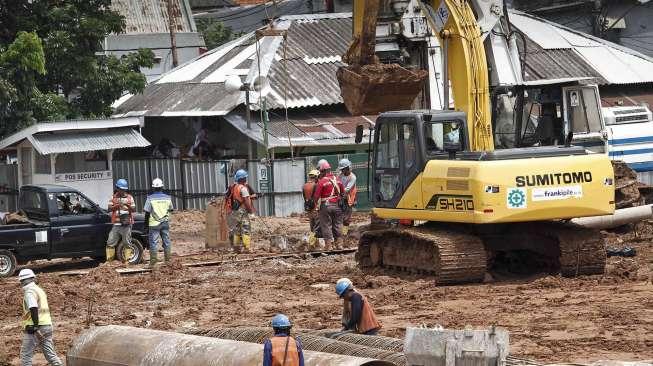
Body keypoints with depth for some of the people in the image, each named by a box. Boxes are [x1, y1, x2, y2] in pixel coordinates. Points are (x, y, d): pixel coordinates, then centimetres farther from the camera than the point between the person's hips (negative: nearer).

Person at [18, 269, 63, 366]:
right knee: (50, 355, 7)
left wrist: (35, 326, -26)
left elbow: (34, 309, -24)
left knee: (25, 355, 0)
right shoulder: (39, 290, 19)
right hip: (47, 326, 8)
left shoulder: (29, 292, -11)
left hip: (33, 329, -8)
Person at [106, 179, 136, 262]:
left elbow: (134, 210, 4)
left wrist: (128, 206, -17)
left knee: (127, 243, -2)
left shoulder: (129, 198, 8)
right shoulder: (113, 198, 9)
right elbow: (109, 209, 0)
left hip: (126, 224, -1)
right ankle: (109, 260, 5)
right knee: (110, 243, -1)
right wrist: (116, 206, -19)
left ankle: (126, 260, 3)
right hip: (116, 224, 1)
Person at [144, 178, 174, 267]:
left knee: (153, 243, 0)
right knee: (166, 242, 10)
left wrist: (146, 223, 2)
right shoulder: (167, 198, 1)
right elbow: (170, 209, 13)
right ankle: (168, 260, 12)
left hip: (154, 224, -3)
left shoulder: (150, 198, -9)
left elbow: (147, 212, -8)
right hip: (165, 223, 3)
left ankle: (153, 261, -2)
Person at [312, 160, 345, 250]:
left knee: (326, 226, 2)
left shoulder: (322, 182, -13)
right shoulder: (337, 180, 5)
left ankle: (329, 245, 1)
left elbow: (316, 196, -11)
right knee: (337, 226, 12)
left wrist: (316, 203, 5)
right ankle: (339, 244, 16)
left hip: (325, 206, -5)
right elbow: (343, 193, 12)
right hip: (336, 206, 5)